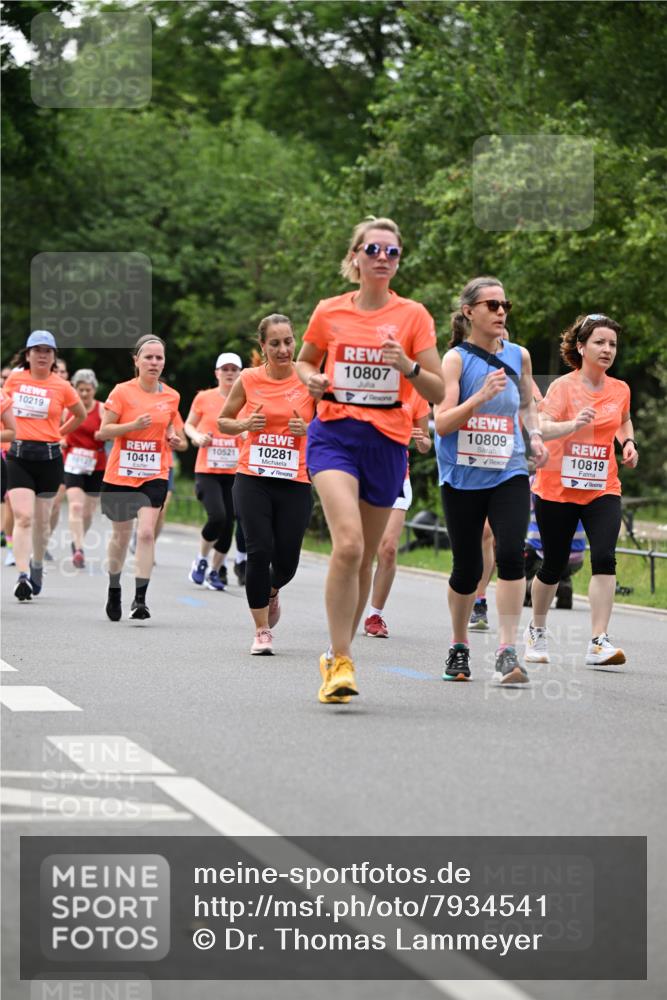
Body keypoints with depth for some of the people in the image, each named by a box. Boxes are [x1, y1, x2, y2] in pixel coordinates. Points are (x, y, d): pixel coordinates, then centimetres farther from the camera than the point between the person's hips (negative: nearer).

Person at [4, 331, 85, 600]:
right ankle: (23, 576, -19)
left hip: (49, 457, 0)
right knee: (23, 517, -14)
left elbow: (80, 415, 17)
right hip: (18, 455, 0)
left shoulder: (61, 387, -1)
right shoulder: (14, 379, 3)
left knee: (41, 520, 11)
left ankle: (37, 566, 35)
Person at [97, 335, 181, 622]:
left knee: (146, 533, -15)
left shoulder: (171, 396, 4)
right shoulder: (122, 392, -7)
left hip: (154, 475, 1)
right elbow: (103, 432, -7)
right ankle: (114, 590, 35)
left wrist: (172, 437, -1)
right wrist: (133, 425, -21)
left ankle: (140, 599, -14)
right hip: (121, 474, -1)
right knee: (121, 536, 10)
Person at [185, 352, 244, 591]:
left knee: (228, 524, 2)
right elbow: (189, 425, 14)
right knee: (217, 517, -21)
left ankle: (215, 571, 20)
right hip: (207, 470, -2)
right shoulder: (204, 398, 1)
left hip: (234, 472, 2)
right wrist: (197, 436, -7)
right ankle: (201, 560, 4)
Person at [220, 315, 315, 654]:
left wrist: (308, 429, -12)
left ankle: (271, 592, 38)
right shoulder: (248, 379, 1)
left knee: (286, 560, 0)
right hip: (252, 479, 0)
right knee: (259, 551, -12)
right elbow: (223, 422, 13)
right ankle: (262, 631, 1)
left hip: (295, 483, 0)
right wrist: (245, 425, -7)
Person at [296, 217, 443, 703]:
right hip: (334, 434, -1)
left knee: (365, 557, 8)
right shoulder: (330, 312, 4)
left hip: (387, 441, 1)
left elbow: (438, 392, -1)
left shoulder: (413, 315, 1)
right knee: (348, 543, -21)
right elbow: (304, 361, 21)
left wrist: (408, 366, -20)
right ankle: (341, 661, -17)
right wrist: (312, 379, -1)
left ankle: (338, 653, 26)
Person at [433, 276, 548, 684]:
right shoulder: (456, 359, -5)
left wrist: (536, 435, 7)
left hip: (509, 474, 2)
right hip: (463, 477, -2)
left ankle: (508, 652, -14)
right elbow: (442, 423, -13)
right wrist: (481, 396, -25)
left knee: (511, 554, -17)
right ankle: (459, 645, 27)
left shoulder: (519, 356, 7)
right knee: (467, 568, 4)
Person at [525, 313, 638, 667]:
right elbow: (541, 428, -22)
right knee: (553, 566, 7)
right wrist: (573, 424, -39)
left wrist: (628, 442, 7)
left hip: (602, 489, 3)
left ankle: (598, 643, -20)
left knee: (604, 558, -18)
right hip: (557, 489, -3)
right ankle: (536, 631, 33)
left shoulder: (620, 390, 5)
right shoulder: (563, 386, -9)